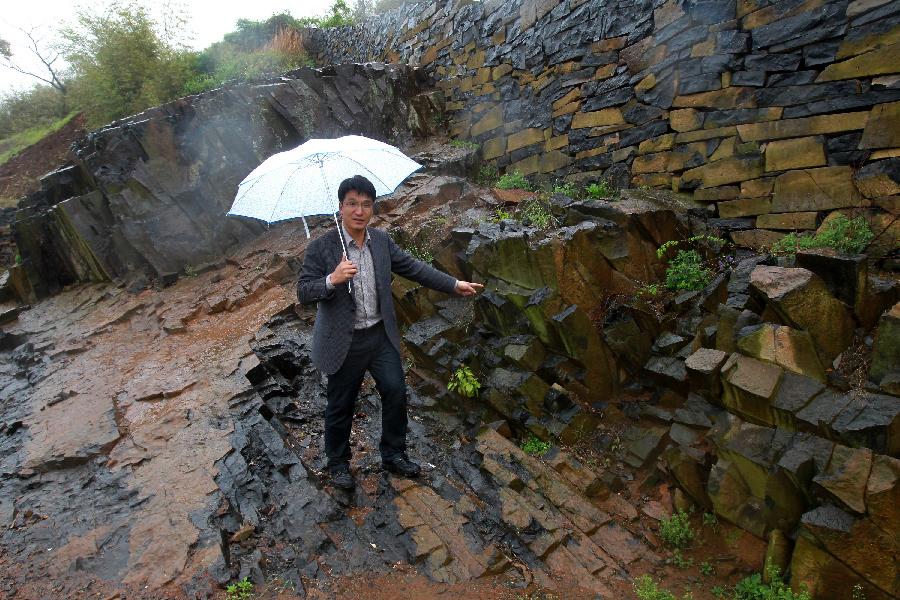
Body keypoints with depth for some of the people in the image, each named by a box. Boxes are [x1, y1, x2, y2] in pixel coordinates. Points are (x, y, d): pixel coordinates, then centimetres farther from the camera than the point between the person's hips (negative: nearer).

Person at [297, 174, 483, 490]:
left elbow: (412, 267, 6)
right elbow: (303, 292, -13)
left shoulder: (382, 240, 0)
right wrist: (332, 280, -33)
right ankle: (338, 463, 36)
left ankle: (393, 454, 32)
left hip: (381, 335, 4)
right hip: (344, 342, -4)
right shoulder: (320, 247, -13)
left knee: (396, 393, 8)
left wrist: (454, 284, 4)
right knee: (341, 405, 11)